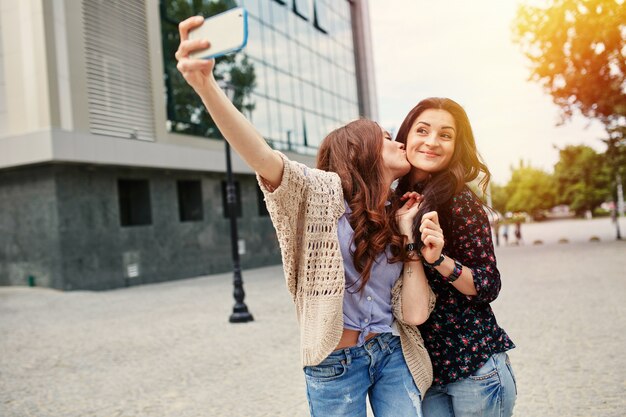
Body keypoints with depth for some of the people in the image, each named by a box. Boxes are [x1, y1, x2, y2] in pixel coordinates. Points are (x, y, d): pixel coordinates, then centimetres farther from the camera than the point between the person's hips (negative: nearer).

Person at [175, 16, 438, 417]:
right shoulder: (322, 191, -9)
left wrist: (412, 242, -5)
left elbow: (414, 313, 1)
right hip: (336, 364, -5)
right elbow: (262, 157, -30)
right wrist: (205, 84, -44)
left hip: (393, 356, 5)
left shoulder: (398, 220, 7)